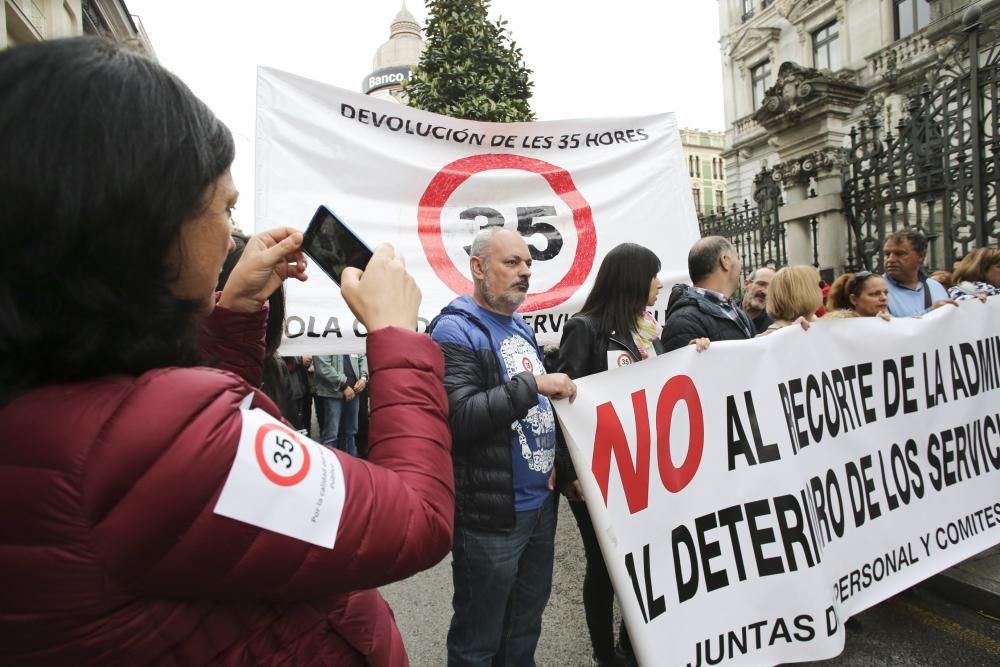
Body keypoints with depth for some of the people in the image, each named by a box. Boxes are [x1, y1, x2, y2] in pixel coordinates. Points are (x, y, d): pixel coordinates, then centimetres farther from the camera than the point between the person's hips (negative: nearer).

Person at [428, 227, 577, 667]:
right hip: (492, 514, -8)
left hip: (540, 503, 8)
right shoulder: (455, 331, -15)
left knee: (526, 629, 23)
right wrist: (534, 385, -24)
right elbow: (459, 415, -28)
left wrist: (556, 458, 9)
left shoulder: (520, 327, 12)